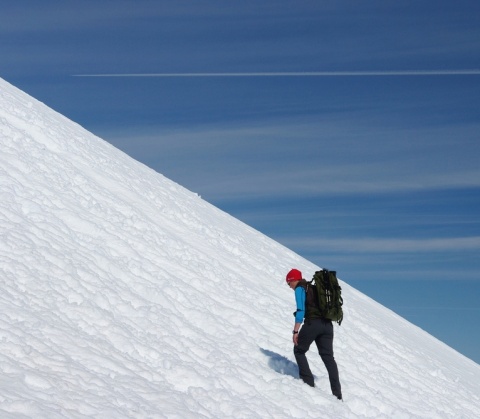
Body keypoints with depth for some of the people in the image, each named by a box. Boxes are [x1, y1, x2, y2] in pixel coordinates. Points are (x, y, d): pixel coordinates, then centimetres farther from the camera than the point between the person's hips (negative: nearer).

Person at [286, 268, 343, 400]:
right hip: (327, 324, 7)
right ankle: (337, 393, 2)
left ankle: (309, 382, 4)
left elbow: (301, 310, -13)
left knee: (299, 350, 13)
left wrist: (295, 331, -15)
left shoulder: (300, 289, -1)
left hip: (312, 323, -7)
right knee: (328, 356, 7)